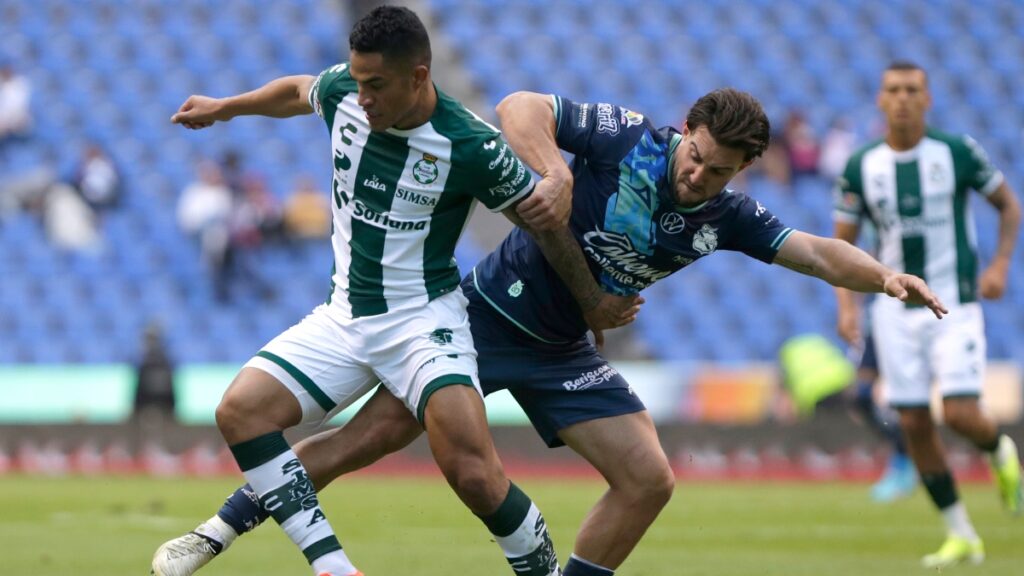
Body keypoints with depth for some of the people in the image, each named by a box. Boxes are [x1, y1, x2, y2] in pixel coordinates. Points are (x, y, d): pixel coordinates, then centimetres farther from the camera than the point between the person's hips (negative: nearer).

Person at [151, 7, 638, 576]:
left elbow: (546, 217, -5)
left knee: (473, 473, -28)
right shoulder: (341, 91, -4)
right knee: (240, 411, -14)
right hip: (343, 316, 6)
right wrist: (223, 107, 34)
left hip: (424, 321, -6)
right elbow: (298, 90, 22)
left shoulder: (472, 147, -18)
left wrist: (592, 303, 3)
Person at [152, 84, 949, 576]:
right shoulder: (625, 139, -19)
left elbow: (815, 250, -7)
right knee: (373, 436, -8)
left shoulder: (725, 217, -6)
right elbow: (520, 108, -21)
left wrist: (885, 276, -25)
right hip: (488, 313, -5)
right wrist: (549, 178, -36)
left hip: (566, 354, 5)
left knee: (649, 479, -6)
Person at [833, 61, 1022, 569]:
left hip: (955, 304, -3)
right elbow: (841, 245, 6)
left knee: (960, 414, -15)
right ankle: (961, 536, 11)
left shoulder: (958, 152, -5)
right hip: (895, 311, 3)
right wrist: (846, 304, -8)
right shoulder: (860, 167, 0)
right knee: (914, 423, -1)